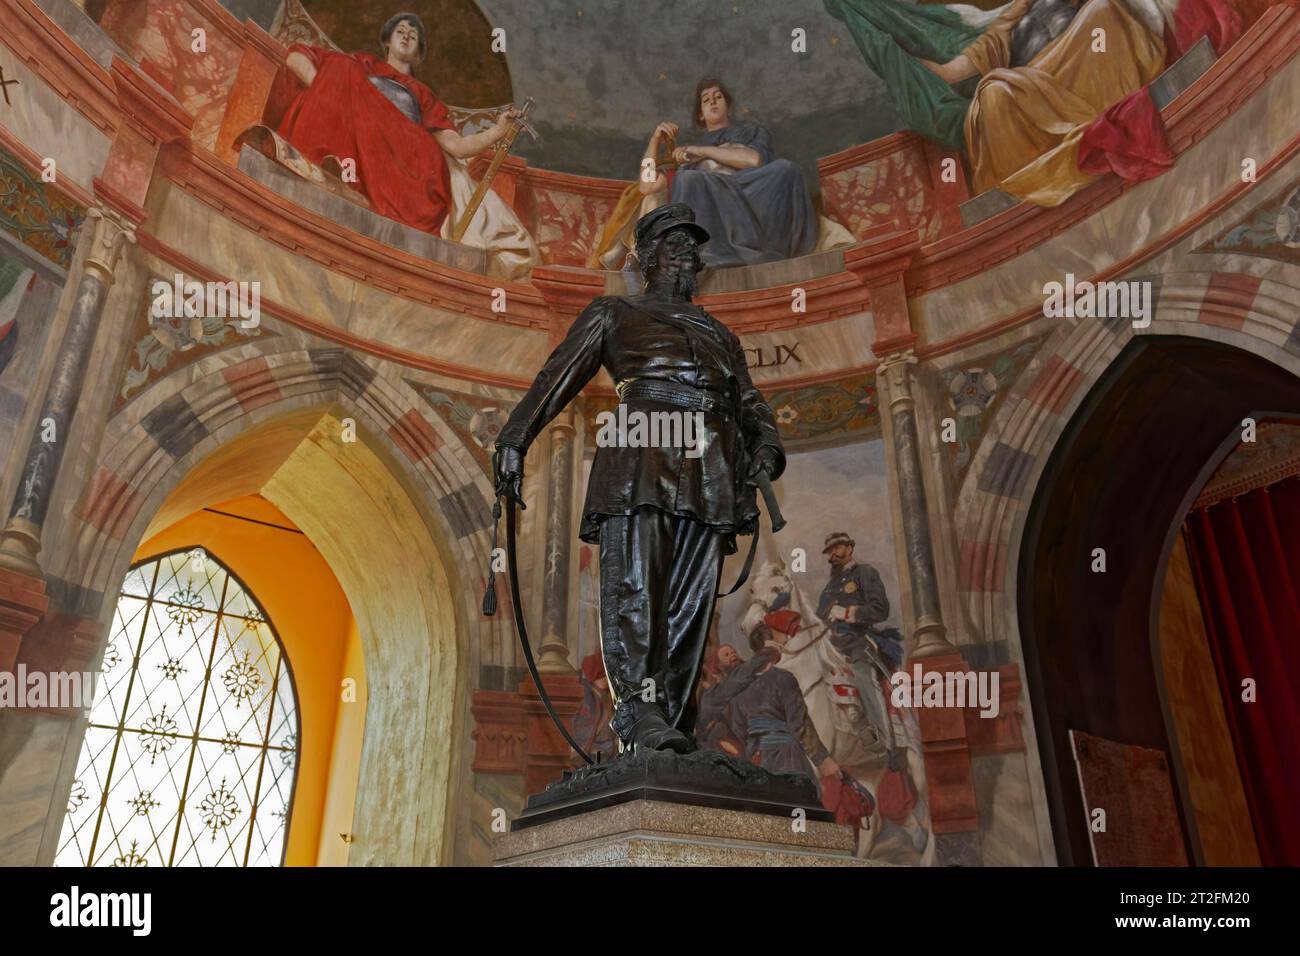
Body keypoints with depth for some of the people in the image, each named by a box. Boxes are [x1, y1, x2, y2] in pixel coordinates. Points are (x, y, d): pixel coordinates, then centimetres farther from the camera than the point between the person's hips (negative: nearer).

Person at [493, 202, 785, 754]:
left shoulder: (720, 335, 37)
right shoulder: (614, 313, 25)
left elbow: (752, 403, 26)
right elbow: (559, 376, 12)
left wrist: (766, 445, 1)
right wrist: (514, 440, -2)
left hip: (711, 467, 4)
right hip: (639, 453, -4)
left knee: (690, 602, -6)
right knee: (634, 584, -19)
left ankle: (673, 724, -8)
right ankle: (639, 713, -25)